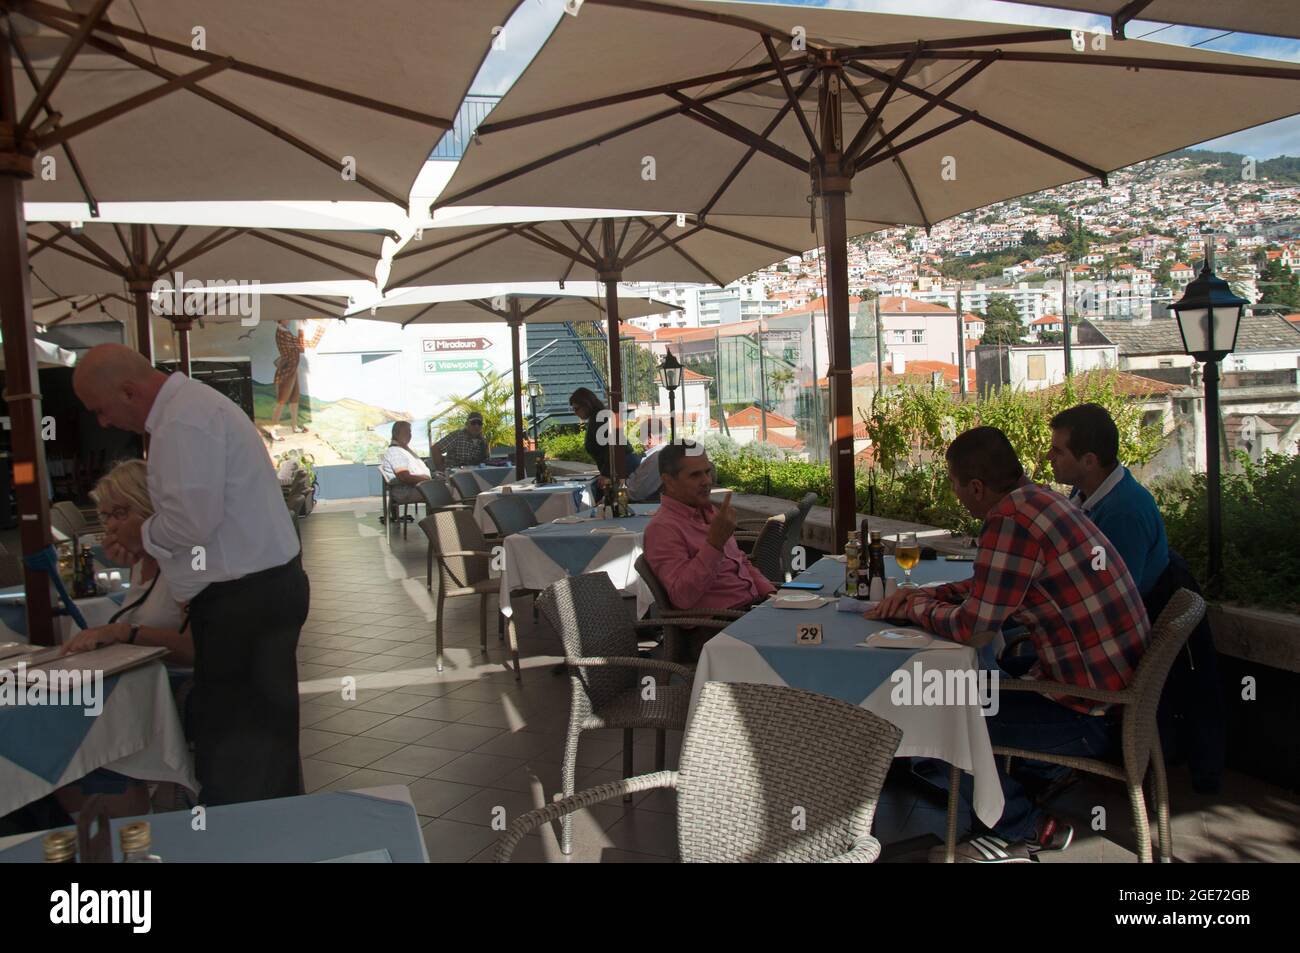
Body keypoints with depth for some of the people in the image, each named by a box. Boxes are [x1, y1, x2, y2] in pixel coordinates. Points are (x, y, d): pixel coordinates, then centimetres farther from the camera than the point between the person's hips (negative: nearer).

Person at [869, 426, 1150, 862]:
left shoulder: (1011, 520, -25)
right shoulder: (1040, 498, 5)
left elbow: (970, 625, -23)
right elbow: (986, 588, 16)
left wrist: (915, 607, -5)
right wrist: (921, 594, 6)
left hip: (1092, 715, -9)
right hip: (1120, 689, 9)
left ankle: (1025, 829, 17)